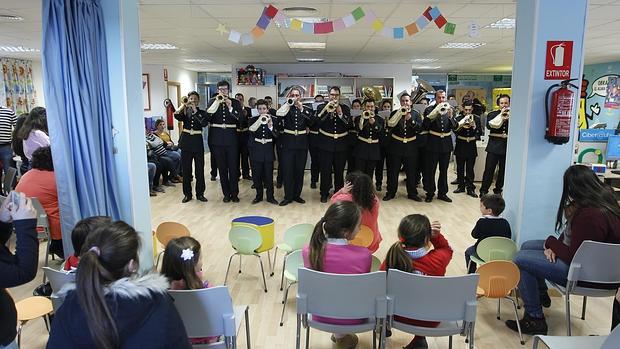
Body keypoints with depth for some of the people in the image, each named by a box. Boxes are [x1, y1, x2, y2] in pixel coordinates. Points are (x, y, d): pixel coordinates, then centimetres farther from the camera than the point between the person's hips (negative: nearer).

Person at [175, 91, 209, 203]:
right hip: (186, 142, 1)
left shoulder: (202, 112, 5)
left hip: (197, 142, -1)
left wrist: (195, 111, -16)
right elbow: (177, 116, -16)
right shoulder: (184, 111, 7)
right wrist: (184, 105, -23)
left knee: (200, 169, 2)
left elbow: (204, 123, -15)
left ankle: (200, 193, 14)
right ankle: (187, 194, 15)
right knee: (186, 170, 5)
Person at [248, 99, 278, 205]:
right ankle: (259, 195, 18)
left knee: (269, 174, 1)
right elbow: (251, 130, -16)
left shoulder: (272, 119, 3)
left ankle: (270, 196, 13)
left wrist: (270, 126, -19)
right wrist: (260, 120, -26)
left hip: (268, 150, 0)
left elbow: (275, 135, -3)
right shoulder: (253, 119, 3)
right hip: (256, 150, 0)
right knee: (257, 174, 3)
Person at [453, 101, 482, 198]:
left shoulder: (476, 118, 2)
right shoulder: (459, 118, 0)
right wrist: (462, 123, -22)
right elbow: (455, 131, -11)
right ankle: (461, 186, 20)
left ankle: (470, 188, 7)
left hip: (471, 146, 0)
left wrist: (474, 126, -19)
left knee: (470, 169, 1)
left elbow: (480, 133, -3)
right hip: (460, 146, 1)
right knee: (460, 168, 9)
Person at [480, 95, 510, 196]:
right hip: (495, 145, -1)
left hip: (507, 146, 1)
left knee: (503, 170, 7)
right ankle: (483, 191, 5)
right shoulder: (493, 114, 6)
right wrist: (501, 115, -10)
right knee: (489, 169, -2)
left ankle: (498, 190, 21)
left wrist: (509, 117, -13)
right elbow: (489, 125, -12)